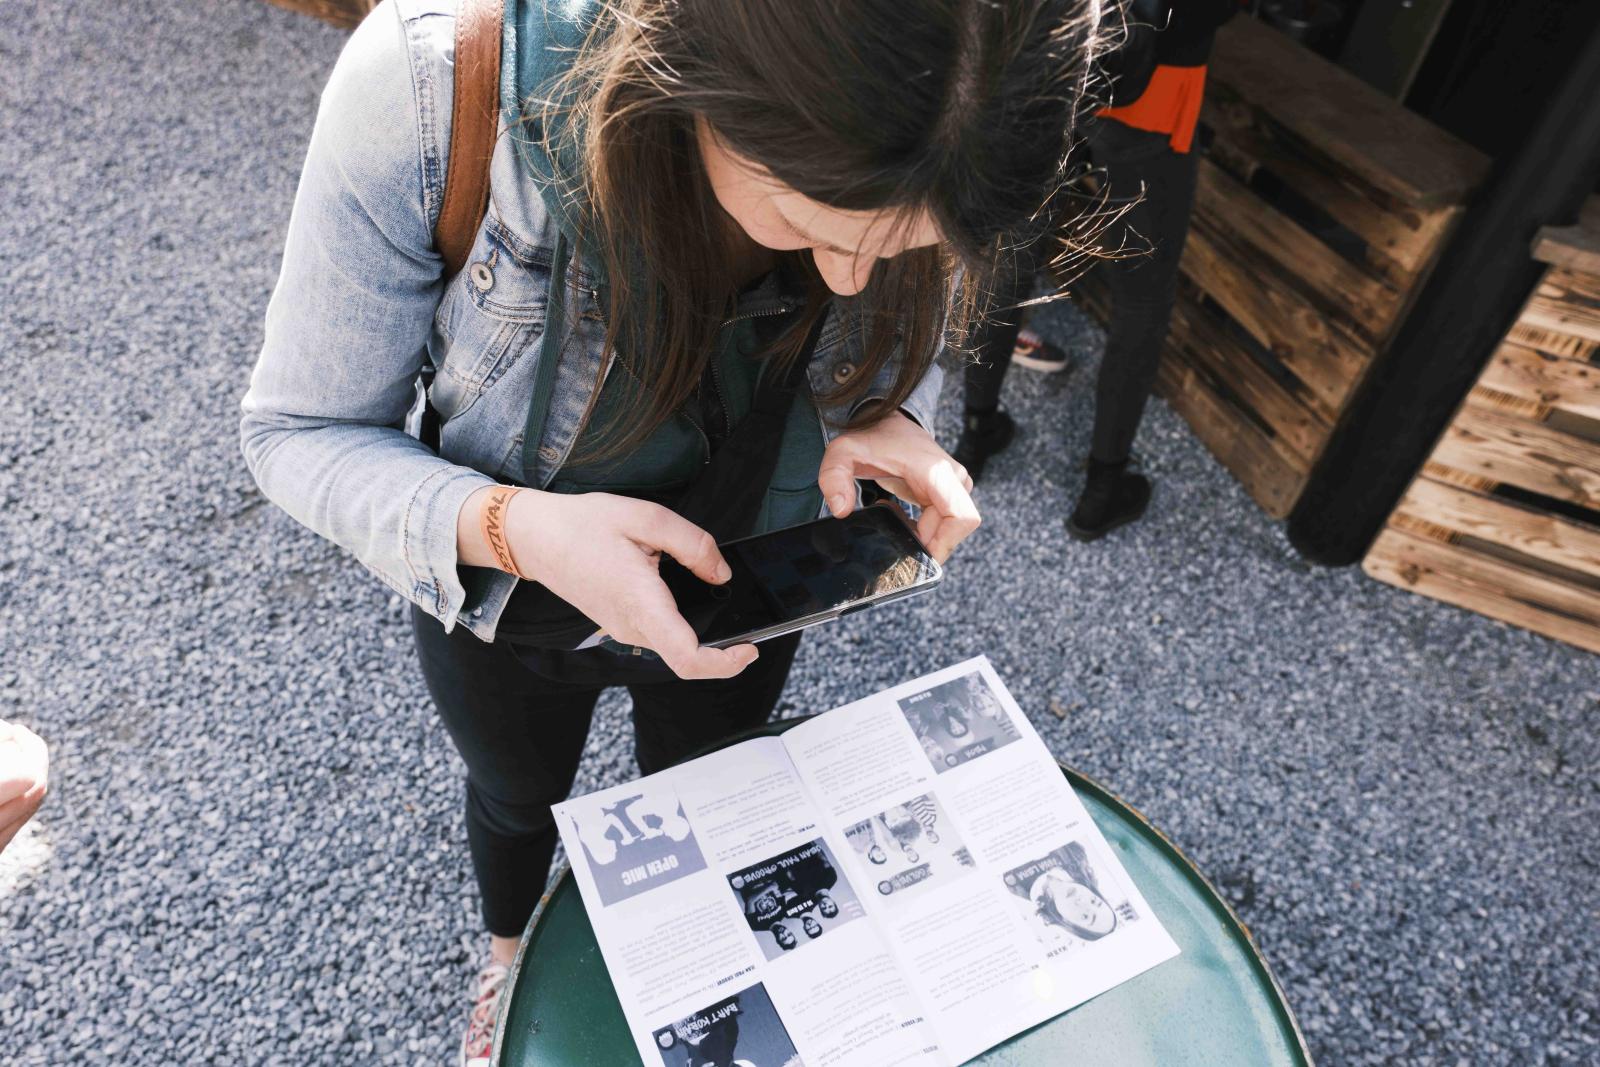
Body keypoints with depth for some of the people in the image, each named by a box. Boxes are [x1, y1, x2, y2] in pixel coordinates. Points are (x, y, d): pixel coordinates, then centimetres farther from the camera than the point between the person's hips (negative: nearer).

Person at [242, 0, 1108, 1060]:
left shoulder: (924, 156, -27)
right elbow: (300, 432, -24)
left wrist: (888, 422, -29)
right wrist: (512, 528, -44)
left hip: (735, 589, 2)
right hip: (505, 598, -1)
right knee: (518, 796, 33)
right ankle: (508, 957, 73)